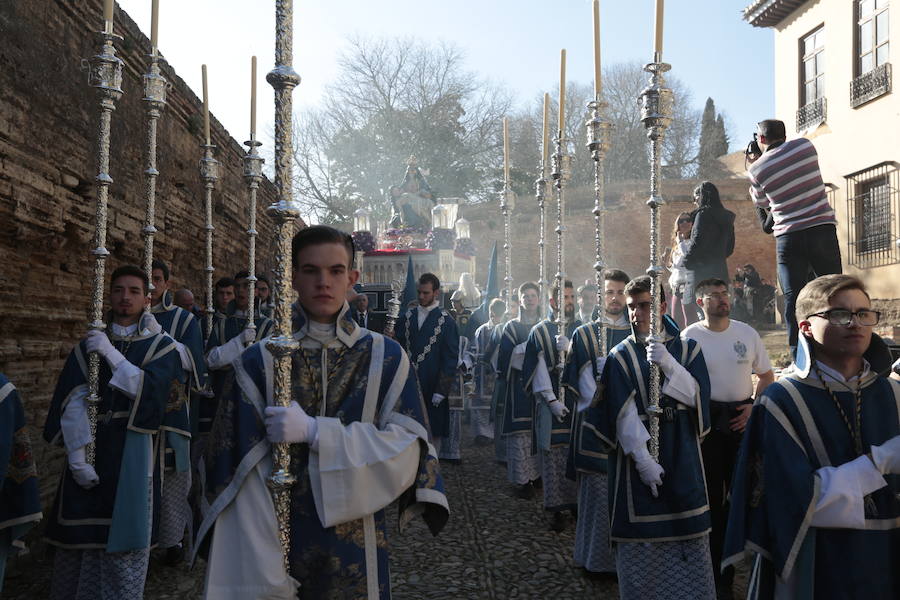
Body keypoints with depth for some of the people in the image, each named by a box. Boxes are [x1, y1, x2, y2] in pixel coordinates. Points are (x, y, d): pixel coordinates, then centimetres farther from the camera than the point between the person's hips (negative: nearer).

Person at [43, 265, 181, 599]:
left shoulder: (161, 346, 3)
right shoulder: (88, 345, 8)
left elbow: (151, 391, -14)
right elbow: (72, 404, -2)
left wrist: (111, 354, -16)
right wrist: (77, 457, -12)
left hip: (132, 455, -2)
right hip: (89, 450, 2)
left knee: (122, 541, 2)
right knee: (81, 539, 7)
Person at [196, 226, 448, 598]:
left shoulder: (387, 358, -3)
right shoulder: (257, 363, -6)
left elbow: (406, 450, -12)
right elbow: (239, 474, -11)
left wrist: (314, 431, -21)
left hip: (357, 553, 1)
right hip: (277, 543, -1)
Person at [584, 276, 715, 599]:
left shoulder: (687, 349, 6)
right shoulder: (621, 356, 0)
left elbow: (697, 396, -8)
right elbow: (624, 413, -9)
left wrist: (668, 364, -22)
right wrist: (643, 459, -18)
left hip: (682, 456, 2)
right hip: (637, 457, -1)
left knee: (689, 539, 5)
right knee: (641, 537, 3)